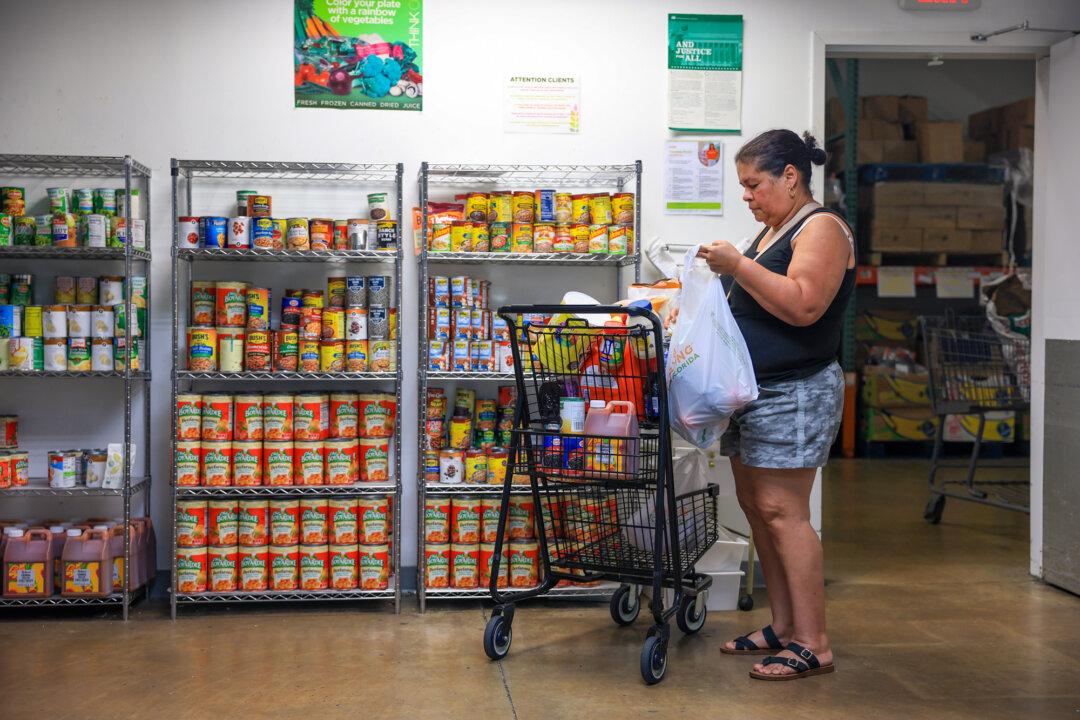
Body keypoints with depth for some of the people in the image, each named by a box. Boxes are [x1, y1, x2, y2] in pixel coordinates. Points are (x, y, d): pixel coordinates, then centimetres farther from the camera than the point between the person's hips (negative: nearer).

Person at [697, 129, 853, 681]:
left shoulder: (821, 228, -10)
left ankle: (813, 646, -4)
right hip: (752, 392, 10)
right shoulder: (770, 231, 19)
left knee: (782, 512, -10)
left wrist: (738, 266, -22)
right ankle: (783, 628, 18)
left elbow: (802, 305, -23)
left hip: (794, 393, -10)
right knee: (755, 506, 10)